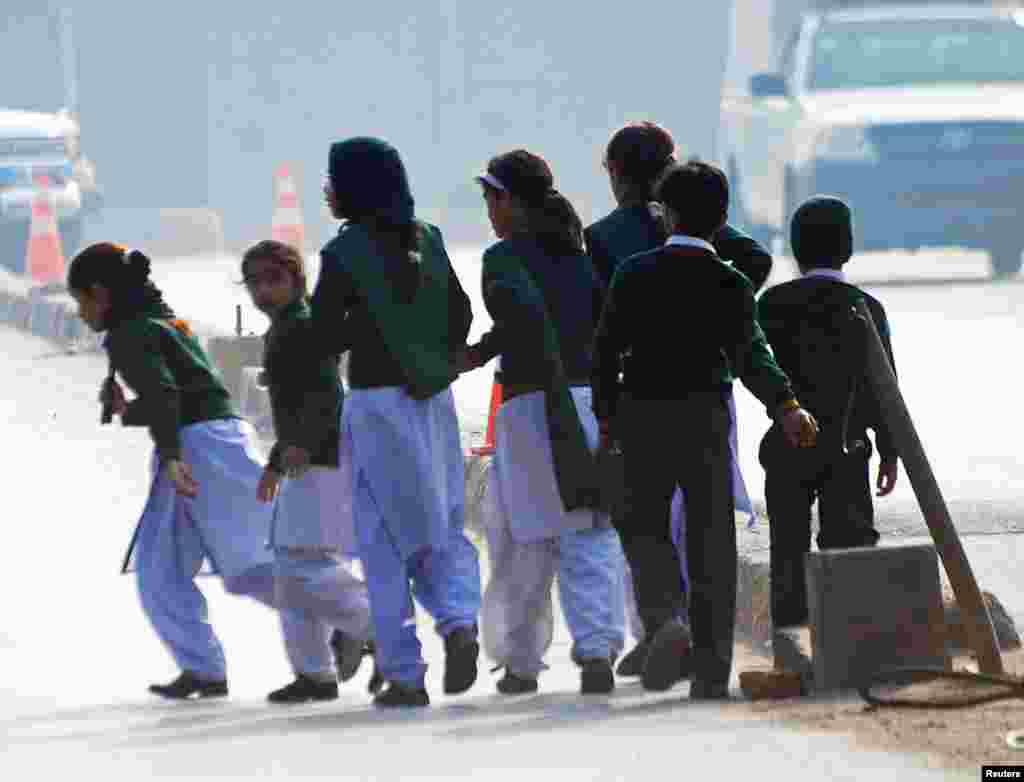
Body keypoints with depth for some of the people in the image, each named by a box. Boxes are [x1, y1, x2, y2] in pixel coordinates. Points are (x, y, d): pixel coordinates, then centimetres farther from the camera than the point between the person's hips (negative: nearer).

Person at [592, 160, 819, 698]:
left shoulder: (633, 275, -2)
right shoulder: (733, 285, -2)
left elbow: (606, 350, -1)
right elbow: (751, 357, -12)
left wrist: (606, 415, 9)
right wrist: (786, 407, -11)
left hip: (642, 417, 0)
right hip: (707, 421, 0)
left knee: (644, 526, 12)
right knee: (711, 540, 7)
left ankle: (664, 618, -18)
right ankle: (711, 672, 5)